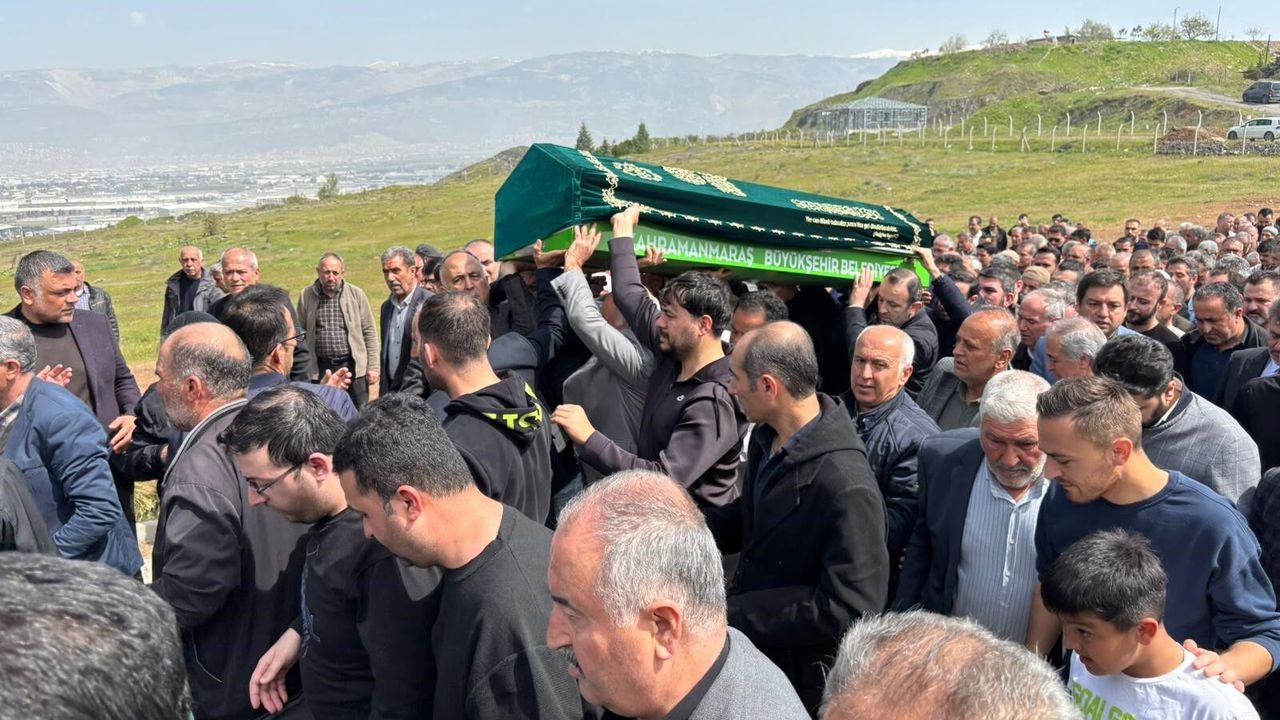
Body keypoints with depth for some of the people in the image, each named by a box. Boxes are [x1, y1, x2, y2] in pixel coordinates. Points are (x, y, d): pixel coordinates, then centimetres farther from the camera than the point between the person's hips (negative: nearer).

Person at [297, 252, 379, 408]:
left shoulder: (356, 294, 0)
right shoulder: (306, 296, 2)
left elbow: (369, 332, 2)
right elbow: (301, 333, 8)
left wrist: (372, 367, -1)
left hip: (353, 366, -1)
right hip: (320, 368, 1)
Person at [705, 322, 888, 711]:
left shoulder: (846, 487, -31)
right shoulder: (767, 436, -5)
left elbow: (849, 610, -29)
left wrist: (733, 613, -24)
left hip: (803, 678, -7)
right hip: (753, 648, 7)